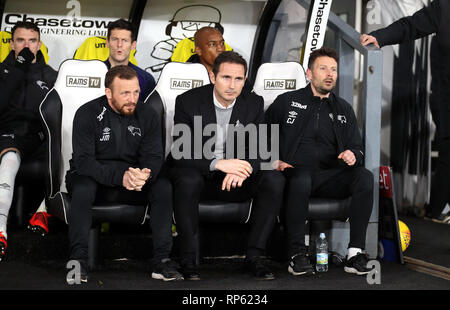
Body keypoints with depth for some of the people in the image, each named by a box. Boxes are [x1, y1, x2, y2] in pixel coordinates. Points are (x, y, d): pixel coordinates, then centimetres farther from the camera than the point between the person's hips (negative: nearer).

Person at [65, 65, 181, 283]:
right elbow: (83, 161, -21)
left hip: (132, 178, 3)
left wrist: (145, 174, -32)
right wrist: (120, 176, -37)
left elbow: (154, 157, -6)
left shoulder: (147, 115, -2)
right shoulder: (87, 114, -13)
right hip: (92, 176, -3)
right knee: (82, 188, -36)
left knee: (164, 187, -24)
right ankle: (78, 260, -25)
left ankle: (161, 260, -20)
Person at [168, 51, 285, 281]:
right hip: (198, 173, -3)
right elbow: (180, 152, -17)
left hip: (238, 177, 3)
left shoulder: (254, 103, -1)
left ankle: (255, 257, -16)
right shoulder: (188, 102, -11)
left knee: (273, 179, -23)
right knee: (188, 180, -37)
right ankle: (188, 259, -24)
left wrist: (244, 168, -29)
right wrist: (218, 163, -34)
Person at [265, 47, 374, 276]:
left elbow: (357, 149, 18)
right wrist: (273, 160, -2)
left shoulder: (343, 109, 20)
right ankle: (297, 254, -30)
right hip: (296, 172, -3)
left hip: (330, 177, 3)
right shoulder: (286, 101, 12)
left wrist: (352, 155, -7)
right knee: (301, 180, -40)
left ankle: (355, 253, -28)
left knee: (365, 177, -27)